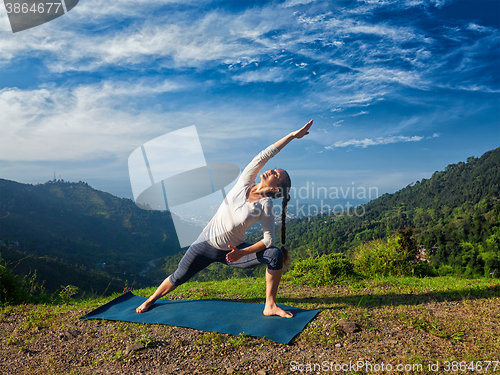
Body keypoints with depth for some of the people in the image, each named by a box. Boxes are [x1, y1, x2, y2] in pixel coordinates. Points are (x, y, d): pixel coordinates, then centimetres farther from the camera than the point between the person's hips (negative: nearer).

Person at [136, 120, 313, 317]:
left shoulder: (265, 205, -14)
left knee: (276, 254, -21)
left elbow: (269, 239, -13)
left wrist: (242, 253, -23)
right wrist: (292, 135, -16)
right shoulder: (245, 182, -9)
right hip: (207, 242, 2)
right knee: (178, 277, 10)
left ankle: (270, 306, -7)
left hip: (232, 251, -1)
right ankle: (151, 300, 40)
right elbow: (264, 155, -16)